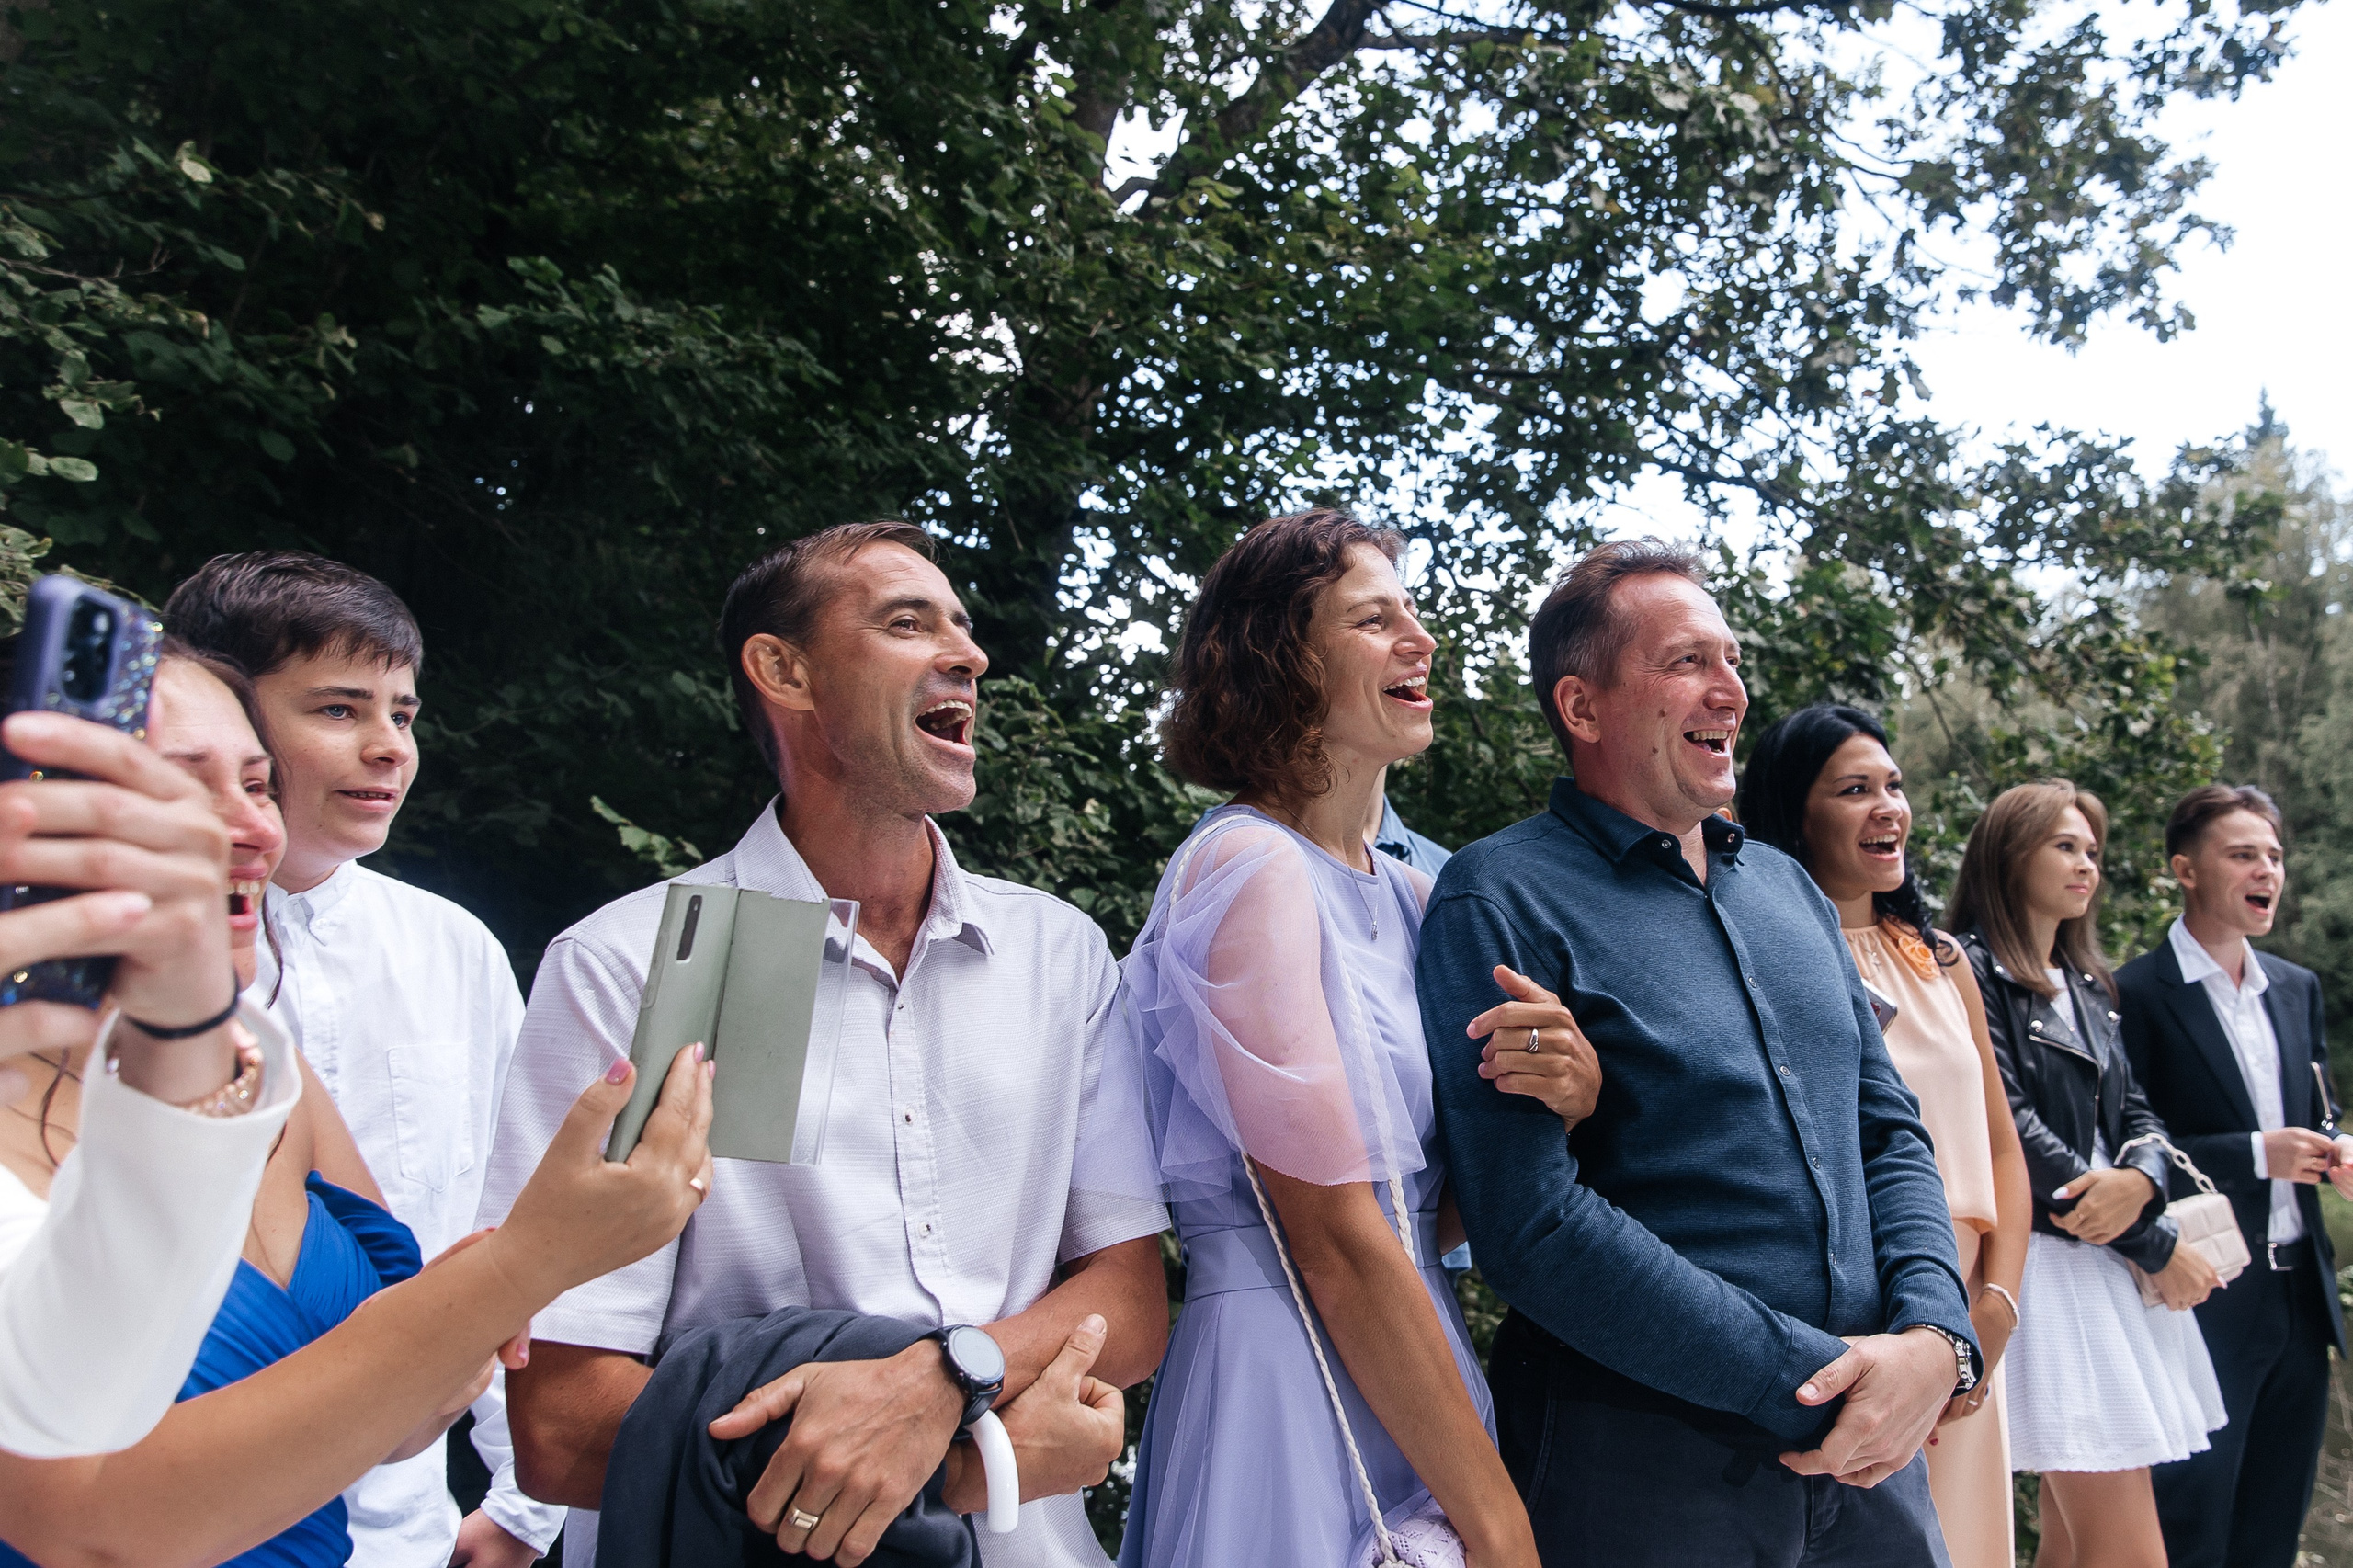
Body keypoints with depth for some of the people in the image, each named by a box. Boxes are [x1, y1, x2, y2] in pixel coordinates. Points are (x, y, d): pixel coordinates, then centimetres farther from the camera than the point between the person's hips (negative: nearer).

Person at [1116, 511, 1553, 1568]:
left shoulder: (1408, 894, 9)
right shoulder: (1249, 867, -15)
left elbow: (1438, 1207, 10)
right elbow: (1335, 1242, -19)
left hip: (1417, 1348, 8)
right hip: (1290, 1372, -8)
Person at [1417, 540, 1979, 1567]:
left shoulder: (1785, 886, 11)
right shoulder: (1501, 903, -11)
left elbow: (1888, 1132, 11)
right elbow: (1535, 1223, -19)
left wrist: (1933, 1334, -7)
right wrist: (1809, 1379, -18)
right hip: (1645, 1463, -6)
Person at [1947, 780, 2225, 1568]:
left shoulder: (2087, 986, 18)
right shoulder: (1973, 971, -8)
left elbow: (2137, 1115, 12)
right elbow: (2013, 1133, -15)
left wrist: (2139, 1180, -13)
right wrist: (2159, 1248, -9)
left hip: (2114, 1266, 8)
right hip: (2046, 1263, -8)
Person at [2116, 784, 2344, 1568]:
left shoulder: (2298, 989, 11)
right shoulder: (2137, 994, -11)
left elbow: (2317, 1117, 19)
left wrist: (2334, 1150, -3)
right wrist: (2254, 1155, -20)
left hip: (2300, 1294, 7)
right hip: (2204, 1299, -7)